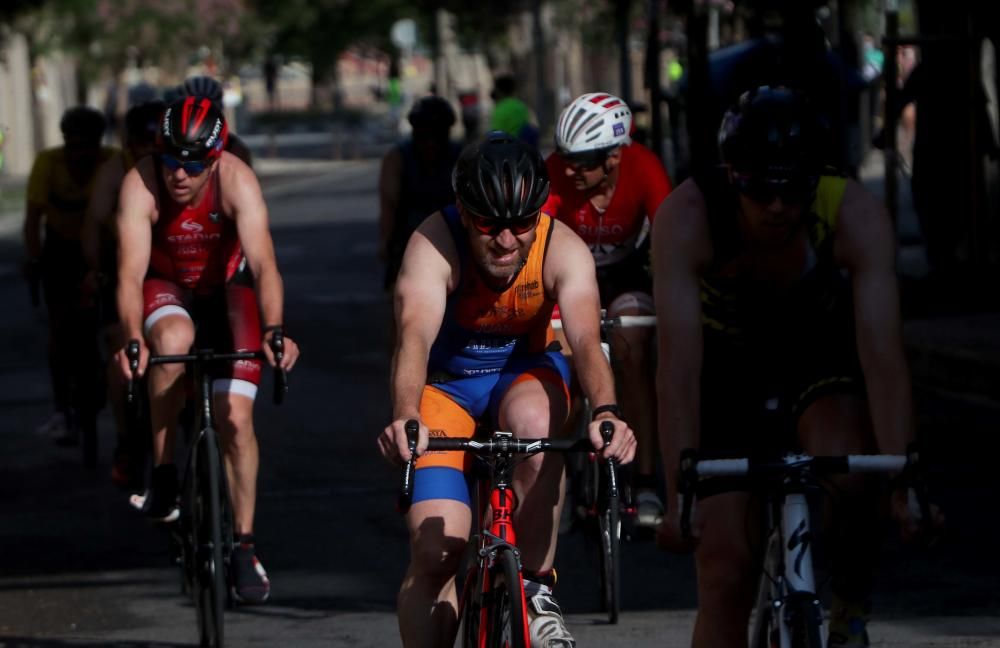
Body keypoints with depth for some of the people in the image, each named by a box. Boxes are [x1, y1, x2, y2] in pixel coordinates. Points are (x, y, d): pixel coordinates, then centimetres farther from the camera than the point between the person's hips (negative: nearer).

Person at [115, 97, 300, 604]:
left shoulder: (237, 181, -30)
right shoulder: (140, 184, -30)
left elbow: (263, 262, -39)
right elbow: (131, 273, -37)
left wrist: (273, 330, -56)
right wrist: (132, 340, -54)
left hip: (226, 288, 0)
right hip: (166, 289, 0)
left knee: (236, 417, -11)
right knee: (173, 338, -36)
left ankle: (245, 549, 4)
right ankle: (162, 479, -20)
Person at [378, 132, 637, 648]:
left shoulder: (563, 250, -25)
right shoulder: (433, 246, -29)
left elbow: (586, 340, -38)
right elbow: (415, 336, -45)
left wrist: (606, 411, -59)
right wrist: (404, 418, -64)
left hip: (521, 374, 1)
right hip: (444, 385, -1)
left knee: (536, 422, -35)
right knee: (436, 546, -15)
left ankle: (536, 590, -19)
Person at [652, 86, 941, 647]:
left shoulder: (857, 216, -30)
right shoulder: (687, 217, -32)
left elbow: (882, 353, -36)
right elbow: (680, 361, -39)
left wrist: (903, 479, -46)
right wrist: (682, 490, -47)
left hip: (821, 359, 0)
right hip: (727, 368, 0)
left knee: (850, 477, -31)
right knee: (726, 571, -9)